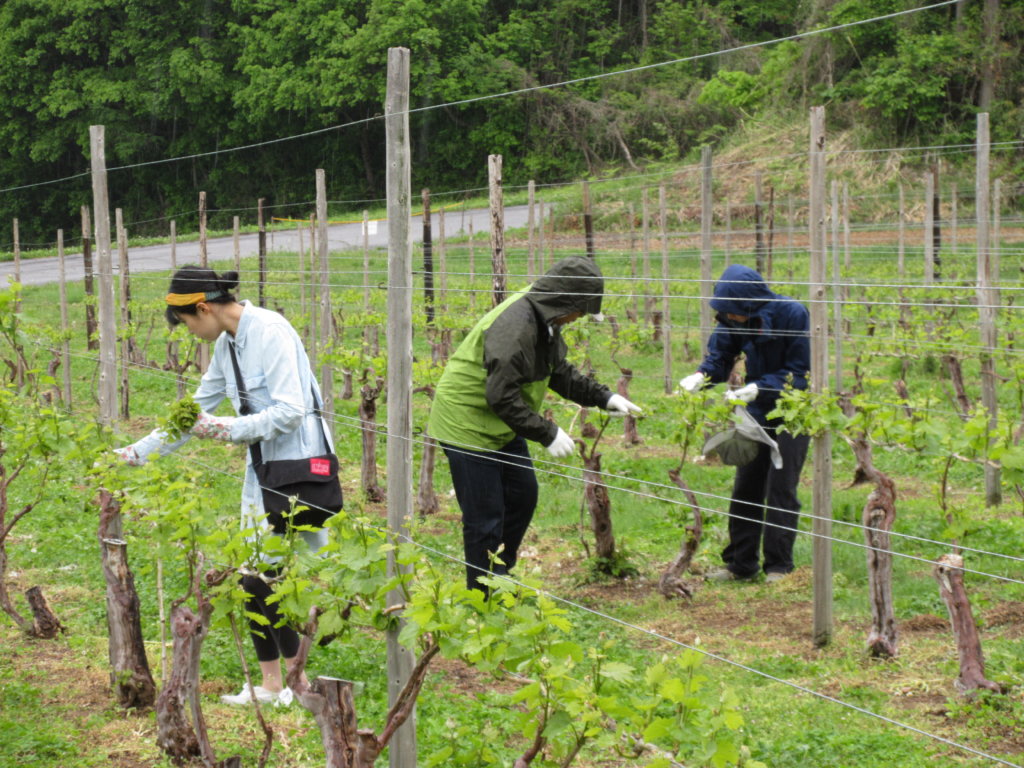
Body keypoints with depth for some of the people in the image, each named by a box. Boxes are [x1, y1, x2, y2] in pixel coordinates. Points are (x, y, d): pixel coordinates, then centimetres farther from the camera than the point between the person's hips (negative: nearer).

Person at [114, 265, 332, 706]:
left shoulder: (270, 333, -17)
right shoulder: (228, 343, 10)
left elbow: (290, 412, -23)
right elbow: (197, 409, 21)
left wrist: (228, 429, -20)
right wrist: (139, 452, 21)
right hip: (262, 465, 9)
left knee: (266, 580, -8)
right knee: (253, 578, 9)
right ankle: (270, 685, 18)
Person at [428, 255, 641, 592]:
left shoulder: (545, 320, 3)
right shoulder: (515, 326, -30)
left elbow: (559, 372, 17)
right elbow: (501, 397, -31)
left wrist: (603, 397, 7)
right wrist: (547, 434, -27)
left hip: (501, 425, 10)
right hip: (467, 423, -10)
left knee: (522, 495, 17)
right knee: (485, 517, -5)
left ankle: (501, 577, 31)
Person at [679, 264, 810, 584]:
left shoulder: (793, 314, -23)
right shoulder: (733, 321, -9)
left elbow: (799, 374, -20)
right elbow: (719, 356, -1)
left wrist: (758, 388, -31)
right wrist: (701, 376, -24)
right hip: (757, 413, 5)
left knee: (780, 491, -4)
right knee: (745, 488, 9)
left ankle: (779, 566, 6)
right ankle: (740, 563, 19)